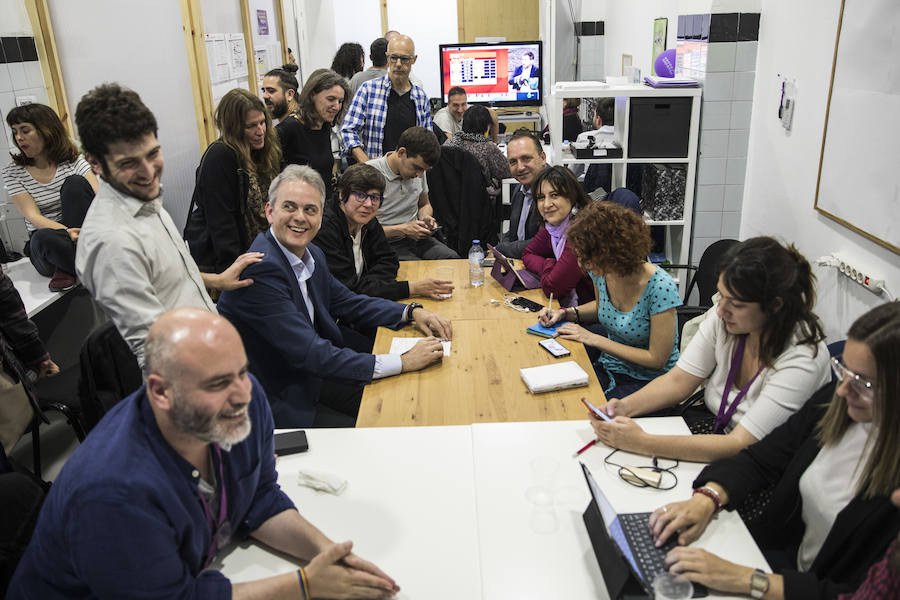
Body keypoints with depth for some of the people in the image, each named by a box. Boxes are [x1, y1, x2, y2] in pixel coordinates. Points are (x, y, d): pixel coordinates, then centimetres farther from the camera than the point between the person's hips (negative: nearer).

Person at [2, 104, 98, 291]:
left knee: (75, 182, -22)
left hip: (80, 233, 1)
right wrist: (66, 232, -30)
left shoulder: (73, 160, 1)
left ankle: (67, 269, -20)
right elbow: (33, 216, -9)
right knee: (44, 237, -37)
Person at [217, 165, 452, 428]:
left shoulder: (311, 255, 1)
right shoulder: (259, 270, -26)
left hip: (312, 377, 8)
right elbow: (311, 354, -29)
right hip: (280, 402, -8)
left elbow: (346, 303, 15)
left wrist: (412, 311, -1)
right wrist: (402, 362, -27)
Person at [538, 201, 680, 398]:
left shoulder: (660, 286, -24)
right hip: (608, 366, 6)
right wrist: (567, 313, 0)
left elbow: (656, 359, -20)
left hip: (646, 381, -6)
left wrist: (595, 339, -20)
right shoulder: (600, 271, -5)